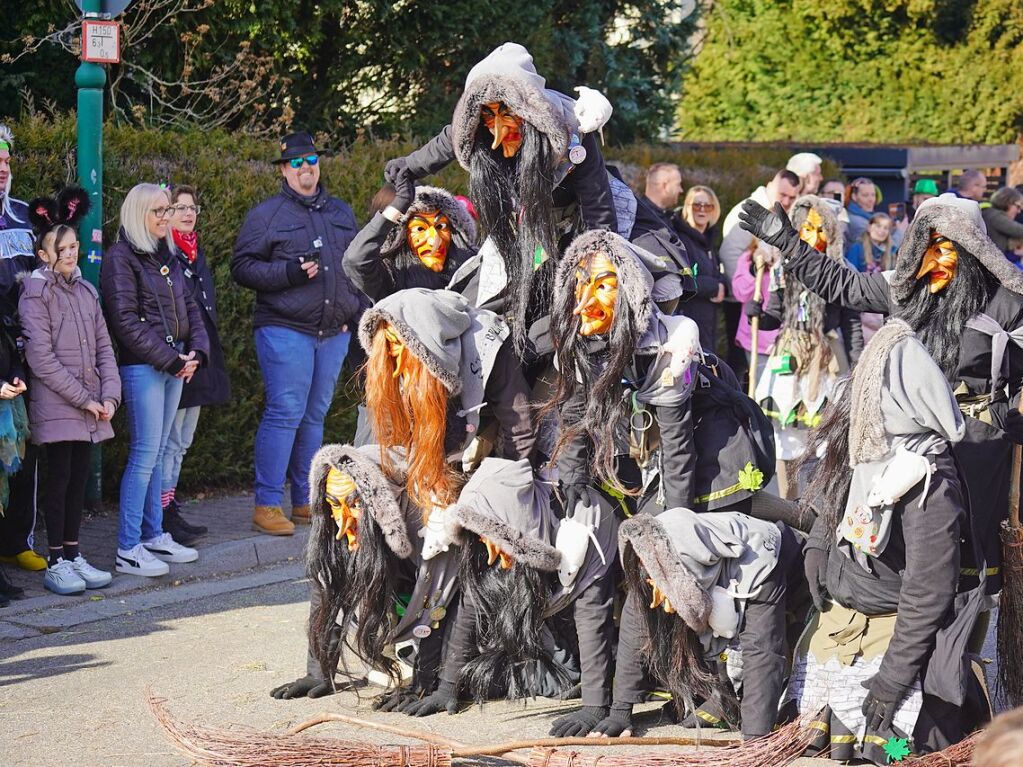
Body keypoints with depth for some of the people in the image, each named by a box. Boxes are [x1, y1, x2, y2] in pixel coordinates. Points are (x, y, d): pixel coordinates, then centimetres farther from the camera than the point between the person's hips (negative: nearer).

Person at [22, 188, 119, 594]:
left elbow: (103, 347, 13)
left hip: (90, 406, 6)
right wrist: (83, 399, -14)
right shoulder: (36, 292, -8)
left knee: (79, 477, 9)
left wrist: (109, 395, -2)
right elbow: (41, 359, -14)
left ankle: (74, 556, 16)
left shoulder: (86, 291, 13)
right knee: (60, 478, -4)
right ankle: (56, 564, 2)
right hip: (56, 406, -6)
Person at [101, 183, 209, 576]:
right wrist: (170, 360, -15)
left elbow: (189, 307, 18)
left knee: (157, 452, 12)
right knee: (145, 454, -8)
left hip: (176, 365, 8)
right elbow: (126, 321, -15)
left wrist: (196, 352, 1)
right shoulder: (120, 257, -8)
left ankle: (154, 535, 18)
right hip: (142, 367, -8)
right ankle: (127, 549, -5)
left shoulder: (166, 256, 16)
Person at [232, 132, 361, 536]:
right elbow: (242, 267, -6)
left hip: (334, 332, 6)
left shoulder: (341, 212, 17)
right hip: (285, 331, -6)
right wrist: (291, 272, -17)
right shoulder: (267, 214, -1)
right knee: (285, 412, -10)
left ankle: (306, 500, 19)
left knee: (315, 415, 11)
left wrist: (359, 316, 13)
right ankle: (267, 504, -5)